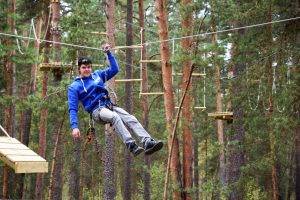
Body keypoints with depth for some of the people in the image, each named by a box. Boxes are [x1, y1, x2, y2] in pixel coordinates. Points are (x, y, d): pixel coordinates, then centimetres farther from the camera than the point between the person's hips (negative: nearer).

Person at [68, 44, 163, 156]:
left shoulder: (98, 75, 19)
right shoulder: (74, 86, 5)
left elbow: (114, 69, 23)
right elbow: (73, 109, 0)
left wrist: (108, 53, 13)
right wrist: (74, 127, -11)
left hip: (109, 106, 5)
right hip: (97, 110, -5)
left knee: (131, 119, -21)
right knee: (115, 117, -37)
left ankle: (148, 142, -37)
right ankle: (131, 146, -50)